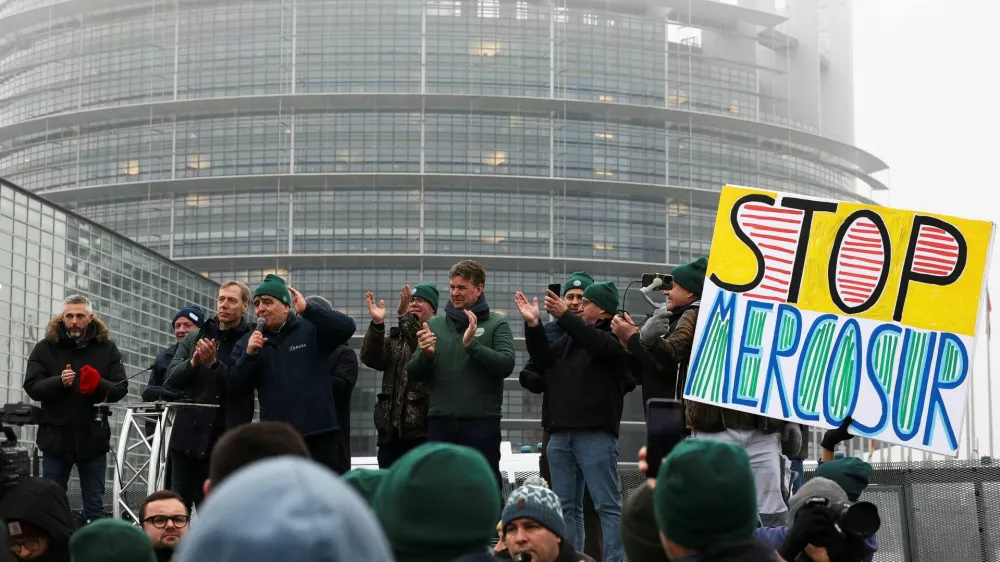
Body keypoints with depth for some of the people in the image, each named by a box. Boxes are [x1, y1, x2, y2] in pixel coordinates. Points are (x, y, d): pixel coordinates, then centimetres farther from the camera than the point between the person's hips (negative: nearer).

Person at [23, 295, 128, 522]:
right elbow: (32, 387, -6)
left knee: (94, 506, 6)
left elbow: (121, 389, -2)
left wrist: (98, 384, -23)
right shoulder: (45, 348, 2)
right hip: (56, 437, 0)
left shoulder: (107, 348, 3)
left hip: (93, 438, 0)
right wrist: (59, 382, -24)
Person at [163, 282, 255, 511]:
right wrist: (193, 362, -13)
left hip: (224, 439, -4)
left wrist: (214, 363, -22)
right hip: (188, 434, 4)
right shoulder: (193, 339, 13)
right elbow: (171, 380, 5)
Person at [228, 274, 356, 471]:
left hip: (319, 433, -3)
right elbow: (237, 387, 5)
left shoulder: (312, 330, 1)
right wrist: (249, 355, -11)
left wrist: (307, 309, -22)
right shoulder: (247, 342, 10)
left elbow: (347, 328, -16)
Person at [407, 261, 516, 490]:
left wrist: (472, 345, -21)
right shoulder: (434, 325, 13)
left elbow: (506, 364, -11)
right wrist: (425, 354, -11)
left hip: (481, 422, -3)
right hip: (440, 422, 3)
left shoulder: (496, 324, 4)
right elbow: (413, 374, 10)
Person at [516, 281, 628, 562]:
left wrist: (565, 316, -25)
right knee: (566, 507, 10)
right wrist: (533, 325, 1)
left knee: (608, 505, -6)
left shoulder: (614, 337, -1)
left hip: (595, 434, -8)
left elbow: (597, 344, -21)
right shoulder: (571, 337, 20)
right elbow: (544, 360, 13)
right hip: (561, 433, 8)